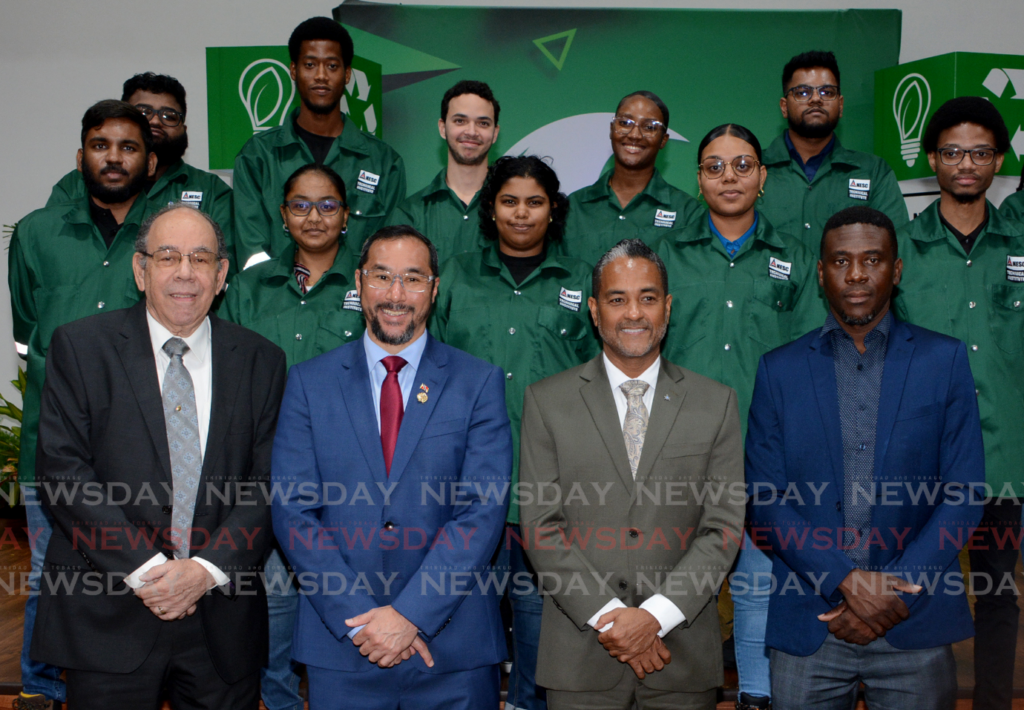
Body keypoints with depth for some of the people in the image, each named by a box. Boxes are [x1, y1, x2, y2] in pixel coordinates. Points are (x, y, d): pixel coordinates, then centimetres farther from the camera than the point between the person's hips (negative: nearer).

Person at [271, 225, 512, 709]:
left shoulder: (479, 383, 1)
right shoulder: (308, 383, 4)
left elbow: (484, 510, -7)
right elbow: (292, 511, -3)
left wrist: (412, 613, -15)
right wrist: (358, 617, -12)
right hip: (340, 642, 1)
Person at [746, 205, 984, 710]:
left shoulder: (944, 360, 4)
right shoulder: (779, 370, 4)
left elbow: (963, 493, -1)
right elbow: (764, 498, -1)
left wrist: (898, 592, -10)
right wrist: (845, 581, -13)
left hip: (916, 626, 0)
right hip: (807, 625, 0)